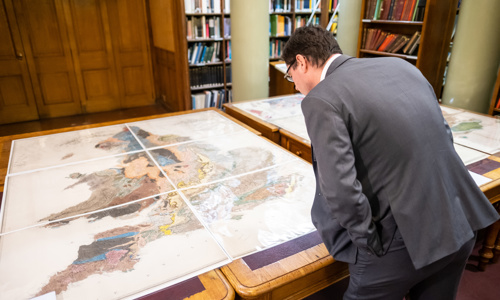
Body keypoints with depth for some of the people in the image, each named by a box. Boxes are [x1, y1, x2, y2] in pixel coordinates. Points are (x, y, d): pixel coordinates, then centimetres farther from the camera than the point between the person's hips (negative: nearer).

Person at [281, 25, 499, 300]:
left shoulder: (321, 100, -16)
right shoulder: (399, 65, 6)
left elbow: (341, 190, -24)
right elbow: (444, 135, 11)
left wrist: (371, 245, -10)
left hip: (405, 238, -7)